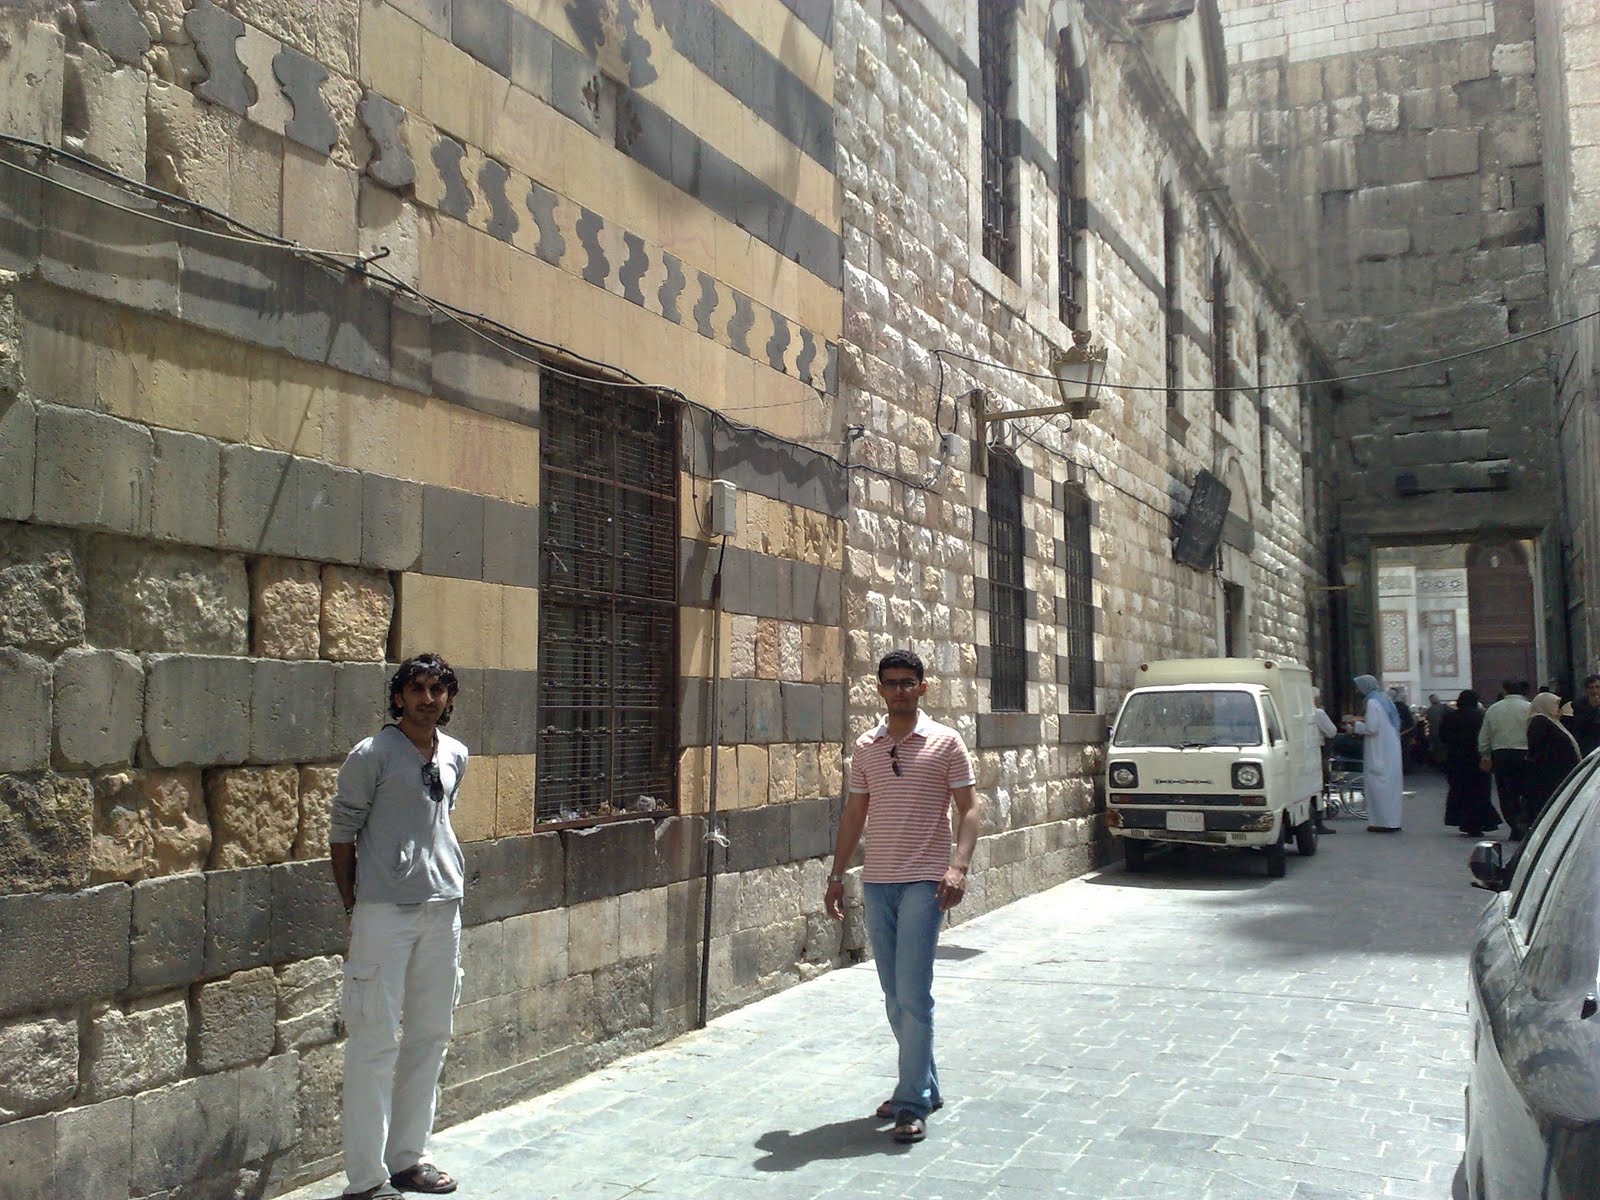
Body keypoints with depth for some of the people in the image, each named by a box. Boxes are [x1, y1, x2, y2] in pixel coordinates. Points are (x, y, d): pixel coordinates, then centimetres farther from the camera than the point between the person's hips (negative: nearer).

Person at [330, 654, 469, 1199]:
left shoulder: (455, 756, 8)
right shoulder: (372, 755, -9)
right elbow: (342, 832, -5)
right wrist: (352, 904, -5)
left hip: (443, 908, 6)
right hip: (385, 911, -6)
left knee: (430, 1034, 13)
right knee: (376, 1041, -3)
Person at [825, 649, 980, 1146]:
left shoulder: (945, 742, -2)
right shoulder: (865, 747, 11)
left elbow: (967, 808, -4)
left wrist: (958, 866, -18)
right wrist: (837, 874, 11)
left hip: (923, 882, -5)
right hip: (876, 882, 5)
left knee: (913, 993, -9)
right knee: (895, 995, 11)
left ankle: (913, 1104, -2)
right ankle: (924, 1085, 25)